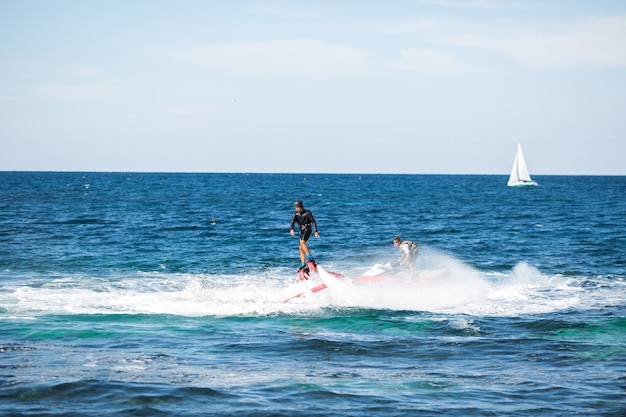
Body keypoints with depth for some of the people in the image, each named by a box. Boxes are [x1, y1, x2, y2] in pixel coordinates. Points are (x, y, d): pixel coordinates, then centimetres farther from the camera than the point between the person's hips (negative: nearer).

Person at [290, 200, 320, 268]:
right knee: (301, 248, 4)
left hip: (307, 230, -6)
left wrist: (316, 231, -13)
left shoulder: (307, 212, -10)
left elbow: (313, 221, -7)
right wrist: (291, 229, -30)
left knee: (302, 242, -30)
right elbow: (292, 222, -9)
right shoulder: (296, 214, 3)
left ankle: (309, 257, -28)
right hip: (302, 231, 6)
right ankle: (303, 264, 7)